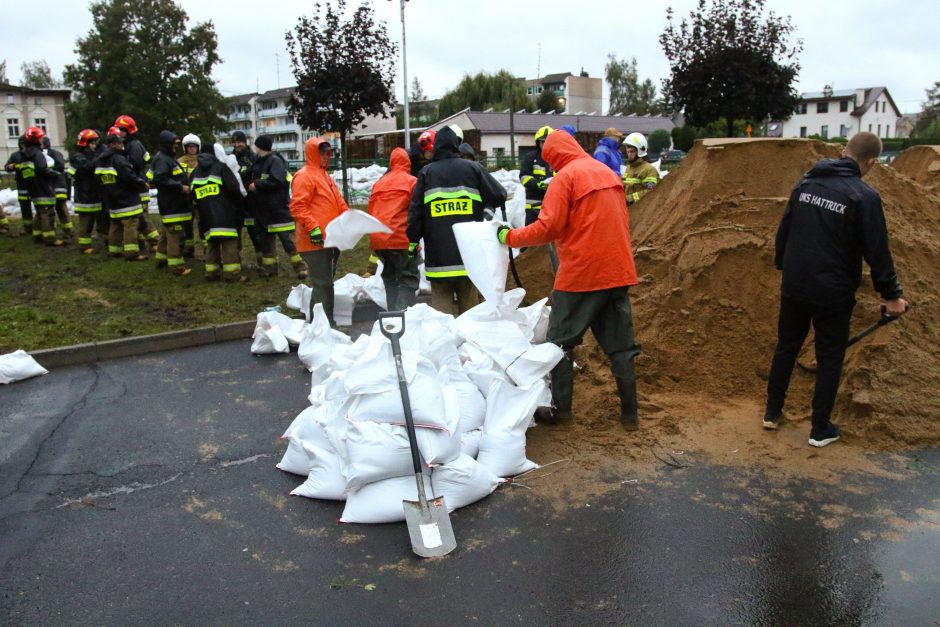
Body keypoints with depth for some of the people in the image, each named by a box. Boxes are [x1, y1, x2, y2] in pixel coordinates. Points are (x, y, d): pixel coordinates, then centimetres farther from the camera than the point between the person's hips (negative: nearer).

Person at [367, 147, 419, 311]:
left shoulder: (379, 182, 16)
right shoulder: (411, 181, -1)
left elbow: (371, 211, 18)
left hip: (378, 240, 6)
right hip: (401, 238, -6)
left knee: (390, 277, 17)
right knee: (409, 277, -3)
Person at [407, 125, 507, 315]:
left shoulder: (426, 172, 3)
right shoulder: (473, 168, 2)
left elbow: (415, 211, 3)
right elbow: (499, 196, 1)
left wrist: (413, 241, 9)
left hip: (438, 254, 0)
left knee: (441, 301, 4)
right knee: (469, 301, 9)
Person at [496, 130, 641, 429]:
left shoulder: (566, 176, -8)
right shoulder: (608, 172, 15)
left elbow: (547, 228, -15)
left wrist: (510, 237, -3)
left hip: (580, 274, -7)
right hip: (619, 272, 7)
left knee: (561, 342, 7)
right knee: (620, 345, 11)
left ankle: (560, 409, 12)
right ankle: (629, 413, 16)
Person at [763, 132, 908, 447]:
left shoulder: (806, 184, 4)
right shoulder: (864, 196, -13)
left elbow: (783, 230, 10)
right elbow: (877, 251, -11)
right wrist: (891, 294, -1)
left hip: (794, 286, 5)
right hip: (833, 292, -5)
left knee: (786, 347, 17)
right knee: (830, 358, 8)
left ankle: (772, 413, 27)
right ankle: (820, 429, 16)